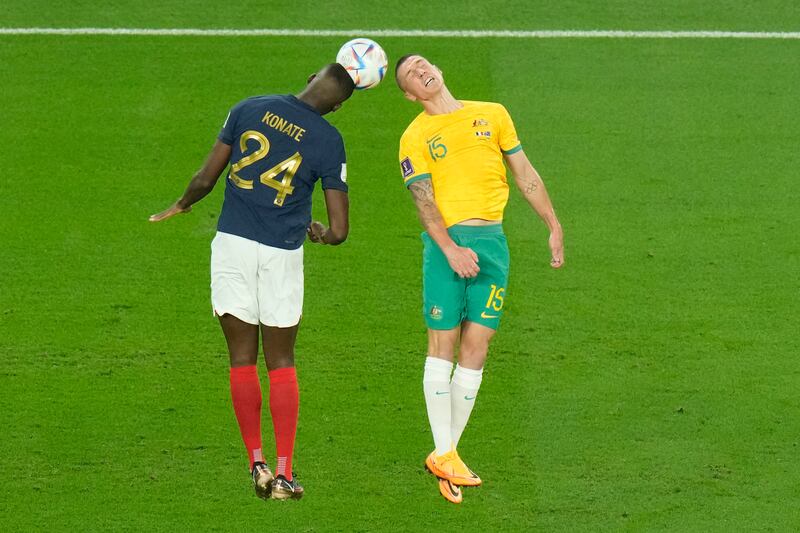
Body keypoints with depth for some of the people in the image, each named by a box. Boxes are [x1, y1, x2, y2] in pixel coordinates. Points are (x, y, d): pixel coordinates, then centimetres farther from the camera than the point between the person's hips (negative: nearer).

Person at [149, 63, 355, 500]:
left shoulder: (249, 109, 0)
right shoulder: (329, 141, -4)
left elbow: (205, 179, 1)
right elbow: (339, 230, -5)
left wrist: (180, 206, 21)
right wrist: (323, 233, 18)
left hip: (232, 244, 1)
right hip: (282, 256, -1)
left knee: (242, 358, 9)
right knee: (281, 362, 10)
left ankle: (257, 463, 3)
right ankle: (284, 473, 4)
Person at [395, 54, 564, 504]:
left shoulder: (492, 114, 14)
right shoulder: (415, 137, 4)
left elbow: (524, 172, 17)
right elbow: (423, 198, -5)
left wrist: (554, 226, 13)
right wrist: (450, 249, -19)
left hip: (492, 242, 3)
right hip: (445, 242, -3)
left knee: (476, 348, 0)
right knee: (443, 344, -5)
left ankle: (450, 452, 6)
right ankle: (442, 455, -1)